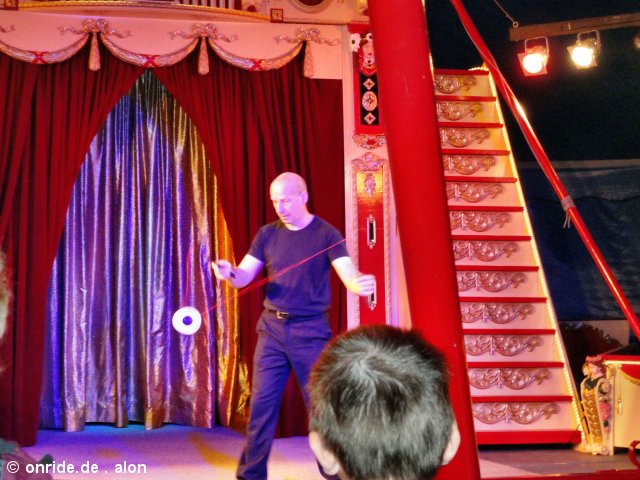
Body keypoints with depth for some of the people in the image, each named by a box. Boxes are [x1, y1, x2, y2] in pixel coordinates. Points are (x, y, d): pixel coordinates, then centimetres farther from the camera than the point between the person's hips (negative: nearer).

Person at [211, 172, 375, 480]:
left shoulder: (326, 234, -6)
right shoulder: (267, 234, 5)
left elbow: (348, 275, -18)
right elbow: (245, 276, 0)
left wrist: (361, 285, -42)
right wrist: (229, 272, -24)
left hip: (310, 329, -3)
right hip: (272, 327, 3)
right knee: (261, 402, 6)